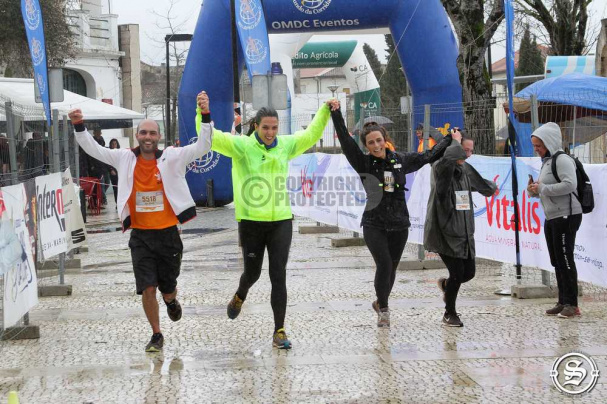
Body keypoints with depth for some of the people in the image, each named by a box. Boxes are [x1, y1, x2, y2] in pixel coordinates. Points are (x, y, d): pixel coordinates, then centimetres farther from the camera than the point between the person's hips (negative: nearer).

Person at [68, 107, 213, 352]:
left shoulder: (172, 157, -5)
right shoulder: (125, 158, 0)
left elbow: (203, 147, -11)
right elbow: (94, 149, 2)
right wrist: (79, 126, -12)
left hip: (167, 233, 0)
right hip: (140, 236, 1)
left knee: (167, 288, 12)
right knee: (148, 289, -6)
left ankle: (171, 300, 50)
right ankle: (156, 335, 13)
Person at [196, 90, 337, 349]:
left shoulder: (285, 145, 5)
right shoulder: (241, 146, -7)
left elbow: (311, 134, 18)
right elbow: (209, 138, -16)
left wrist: (325, 110, 8)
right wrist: (204, 113, -32)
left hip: (281, 221, 2)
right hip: (251, 222, -2)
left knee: (278, 276, -4)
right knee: (252, 273, 13)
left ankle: (279, 332, 1)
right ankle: (240, 297, 50)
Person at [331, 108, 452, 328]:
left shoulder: (400, 160, 5)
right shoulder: (363, 163, -4)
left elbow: (429, 156, 18)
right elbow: (345, 140, -14)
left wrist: (450, 138, 24)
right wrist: (335, 113, -21)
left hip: (399, 225, 3)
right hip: (374, 224, -3)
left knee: (391, 267, 10)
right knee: (384, 263, -17)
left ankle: (380, 303, 34)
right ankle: (383, 308, 2)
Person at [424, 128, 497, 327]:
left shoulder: (466, 170, 10)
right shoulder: (440, 168, -13)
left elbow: (481, 184, 31)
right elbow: (448, 158, -37)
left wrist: (492, 186, 46)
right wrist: (455, 141, -22)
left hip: (464, 231, 7)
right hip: (444, 231, -7)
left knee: (469, 272, 7)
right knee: (457, 272, -9)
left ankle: (446, 284, 40)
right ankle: (450, 314, 12)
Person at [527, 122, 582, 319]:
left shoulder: (562, 160, -13)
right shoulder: (546, 162, 17)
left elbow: (570, 184, -27)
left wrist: (543, 188, -21)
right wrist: (533, 191, 4)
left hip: (566, 216, -10)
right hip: (551, 218, 10)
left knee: (565, 259, -8)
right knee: (556, 261, 11)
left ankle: (571, 304, -4)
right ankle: (562, 302, 18)